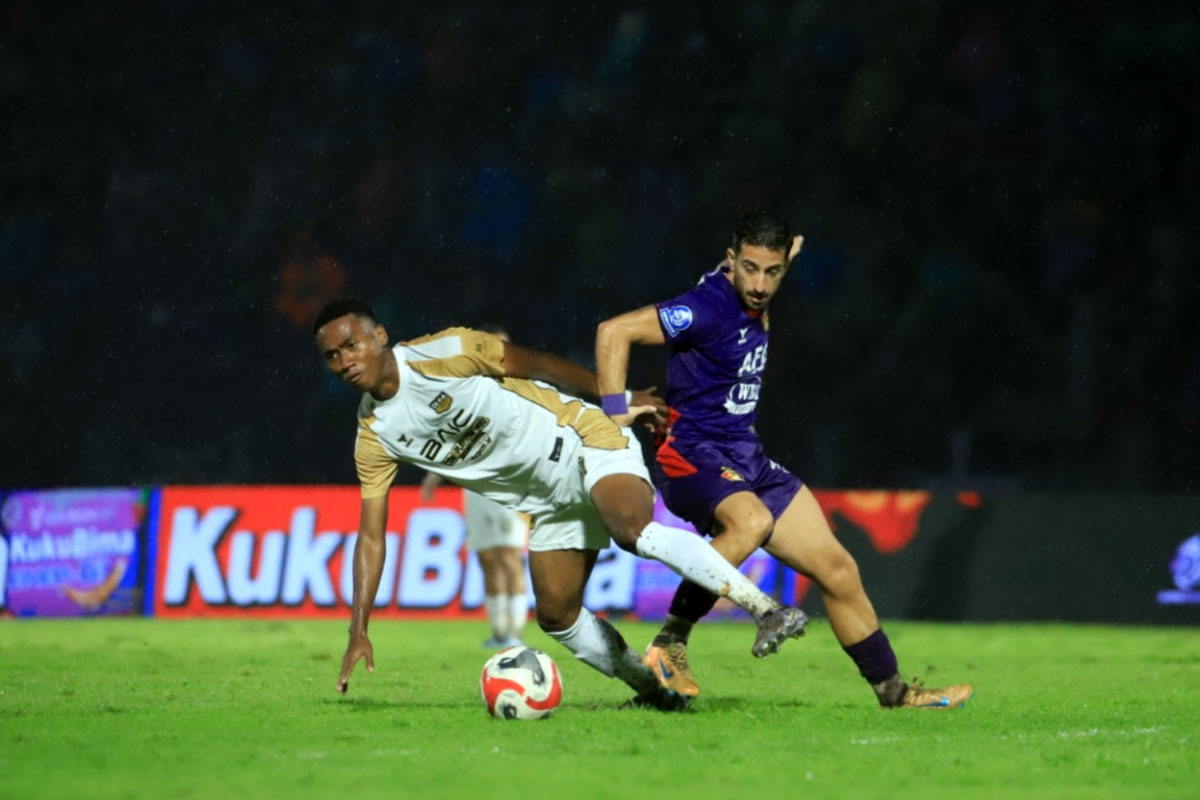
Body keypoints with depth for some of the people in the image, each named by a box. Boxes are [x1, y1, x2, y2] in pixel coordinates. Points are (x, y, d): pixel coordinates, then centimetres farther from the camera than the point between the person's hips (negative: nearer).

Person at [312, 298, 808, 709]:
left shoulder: (443, 354, -18)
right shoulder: (373, 440, -3)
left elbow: (535, 365, -6)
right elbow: (371, 535, 1)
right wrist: (358, 630, -6)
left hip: (586, 444, -7)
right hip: (549, 502, 7)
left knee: (631, 529, -33)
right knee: (556, 614, 0)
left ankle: (768, 611, -37)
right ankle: (654, 691, 17)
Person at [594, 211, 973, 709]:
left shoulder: (752, 305, 7)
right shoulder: (709, 307, -19)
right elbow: (614, 332, -21)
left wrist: (782, 260, 24)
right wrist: (615, 414, -23)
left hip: (745, 458, 9)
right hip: (693, 457, -9)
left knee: (836, 568, 6)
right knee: (752, 521, -40)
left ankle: (893, 691, 18)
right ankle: (669, 645, -30)